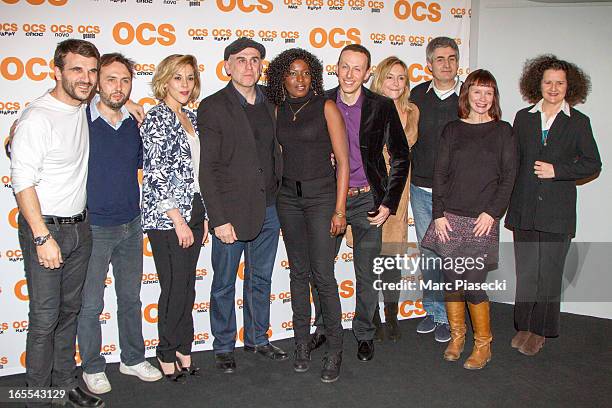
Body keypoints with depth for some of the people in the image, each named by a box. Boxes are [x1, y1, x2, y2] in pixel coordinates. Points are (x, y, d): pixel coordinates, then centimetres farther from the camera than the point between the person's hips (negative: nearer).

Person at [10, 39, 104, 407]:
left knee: (70, 308, 16)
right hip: (45, 228, -7)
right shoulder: (38, 118, -16)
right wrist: (43, 237, -20)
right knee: (45, 317, 0)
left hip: (80, 225, 7)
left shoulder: (85, 109, 5)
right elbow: (22, 183, -18)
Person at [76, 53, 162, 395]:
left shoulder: (134, 123, 4)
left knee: (131, 297, 16)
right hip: (93, 227, -4)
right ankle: (92, 367, 26)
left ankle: (134, 358, 33)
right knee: (91, 303, 7)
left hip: (131, 225, 5)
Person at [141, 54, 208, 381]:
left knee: (188, 286, 13)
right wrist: (178, 220, -16)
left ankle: (183, 349, 26)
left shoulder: (191, 118, 14)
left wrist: (204, 216, 14)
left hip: (194, 212, 7)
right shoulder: (157, 118, -9)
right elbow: (155, 174, -15)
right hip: (167, 217, -7)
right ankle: (167, 354, 19)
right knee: (175, 288, 0)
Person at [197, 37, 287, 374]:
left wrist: (280, 195, 8)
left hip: (268, 211, 5)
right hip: (231, 212, -5)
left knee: (260, 280, 18)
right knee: (224, 285, 10)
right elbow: (207, 169, -11)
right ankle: (223, 347, 28)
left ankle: (257, 339, 35)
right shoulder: (213, 107, -8)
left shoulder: (270, 105, 8)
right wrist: (219, 219, -16)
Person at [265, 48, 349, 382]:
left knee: (322, 275, -6)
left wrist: (339, 209, -11)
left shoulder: (325, 107, -4)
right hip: (288, 198, 4)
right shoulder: (279, 111, 9)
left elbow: (342, 161, -6)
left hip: (321, 196, -4)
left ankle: (334, 349, 9)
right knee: (298, 272, 9)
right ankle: (302, 342, 21)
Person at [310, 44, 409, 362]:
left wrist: (389, 203, -4)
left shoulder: (382, 107, -5)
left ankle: (364, 333, 27)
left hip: (367, 199, -1)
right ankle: (323, 328, 31)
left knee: (367, 275, 6)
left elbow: (400, 157, 0)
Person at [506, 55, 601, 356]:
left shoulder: (578, 122, 2)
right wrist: (509, 201, 5)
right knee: (526, 272, 7)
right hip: (524, 209, 2)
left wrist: (556, 170, -11)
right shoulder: (523, 117, 9)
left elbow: (592, 163, 3)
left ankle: (540, 330, 17)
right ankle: (524, 326, 21)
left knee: (549, 273, 4)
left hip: (557, 210, -2)